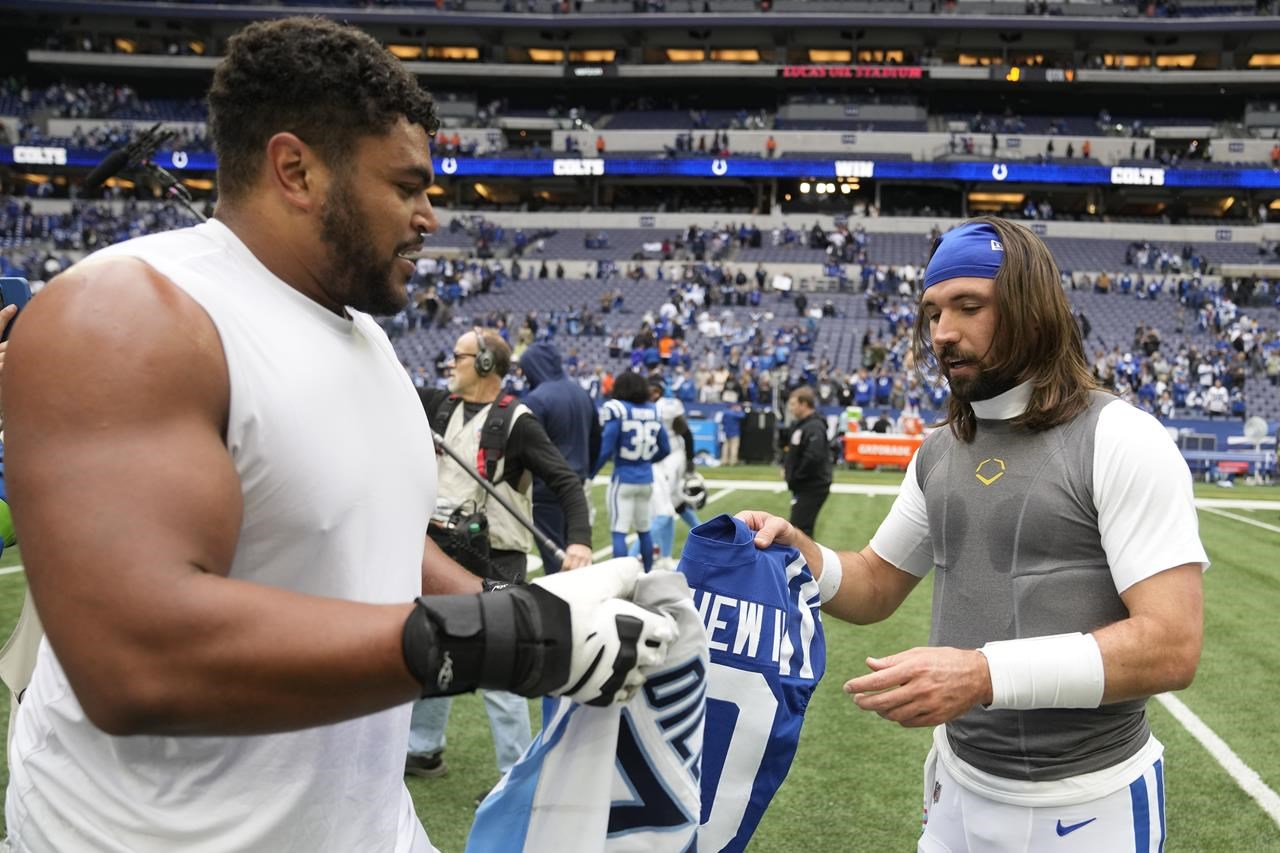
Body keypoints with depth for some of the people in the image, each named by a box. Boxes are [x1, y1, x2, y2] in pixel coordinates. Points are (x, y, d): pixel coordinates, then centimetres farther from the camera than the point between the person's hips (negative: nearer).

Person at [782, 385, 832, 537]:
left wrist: (794, 477, -19)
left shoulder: (814, 427, -19)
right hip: (804, 486, 10)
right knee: (802, 527, 16)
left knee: (799, 528, -10)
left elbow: (813, 457, -29)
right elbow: (792, 451, 24)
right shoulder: (799, 424, 12)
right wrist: (786, 468, 8)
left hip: (813, 487, -10)